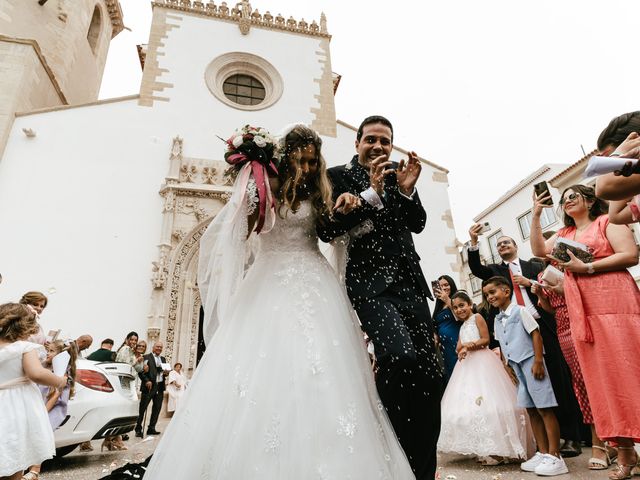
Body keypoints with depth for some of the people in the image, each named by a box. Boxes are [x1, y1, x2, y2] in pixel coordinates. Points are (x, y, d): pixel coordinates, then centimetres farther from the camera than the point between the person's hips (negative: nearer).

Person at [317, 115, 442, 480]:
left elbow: (418, 224, 14)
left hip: (409, 282, 5)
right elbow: (327, 231, -7)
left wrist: (407, 189, -4)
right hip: (371, 284, -5)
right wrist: (371, 191, -12)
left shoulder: (397, 174, 18)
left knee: (431, 375, 2)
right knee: (401, 358, -28)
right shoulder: (338, 176, 5)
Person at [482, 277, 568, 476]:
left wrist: (538, 361, -18)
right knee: (531, 410, 12)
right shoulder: (497, 320, 12)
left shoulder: (520, 311, -10)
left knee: (544, 409, -2)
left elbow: (536, 334, -13)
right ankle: (543, 453, 20)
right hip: (516, 366, 8)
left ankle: (554, 456, 4)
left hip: (530, 362, -8)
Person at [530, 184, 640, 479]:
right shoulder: (564, 234, 21)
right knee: (599, 378, 5)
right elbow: (539, 251, 9)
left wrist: (586, 267, -13)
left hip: (614, 305, -5)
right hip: (582, 314, 5)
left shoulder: (607, 221, 5)